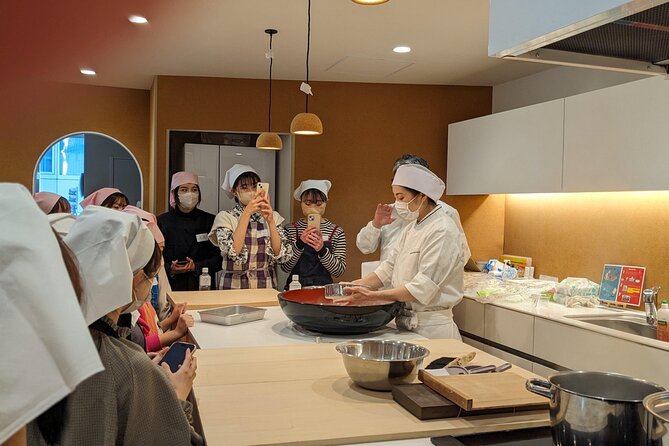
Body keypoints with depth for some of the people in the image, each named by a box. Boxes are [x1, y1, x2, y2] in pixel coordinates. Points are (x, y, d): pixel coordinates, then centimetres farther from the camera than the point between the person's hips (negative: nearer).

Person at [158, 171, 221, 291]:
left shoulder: (209, 221, 8)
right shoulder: (162, 222, 6)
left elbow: (219, 259, 4)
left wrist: (196, 267, -10)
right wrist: (170, 269, -13)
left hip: (202, 286, 0)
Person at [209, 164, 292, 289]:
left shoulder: (273, 216, 7)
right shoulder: (225, 217, 1)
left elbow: (283, 256, -5)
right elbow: (233, 252, -15)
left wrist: (270, 221, -15)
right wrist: (247, 213, -17)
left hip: (266, 287, 1)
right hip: (234, 286, -1)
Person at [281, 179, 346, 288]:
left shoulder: (337, 232, 3)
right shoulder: (290, 229, 4)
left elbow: (339, 271, -2)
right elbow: (285, 267, -3)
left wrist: (322, 250, -16)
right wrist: (300, 243, -16)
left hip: (324, 286, 0)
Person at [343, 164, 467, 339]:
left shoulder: (442, 231, -18)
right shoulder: (411, 228, 11)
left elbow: (423, 287, -24)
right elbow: (389, 268, 11)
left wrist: (373, 296, -27)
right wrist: (355, 286, -2)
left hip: (430, 327, -8)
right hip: (405, 323, 8)